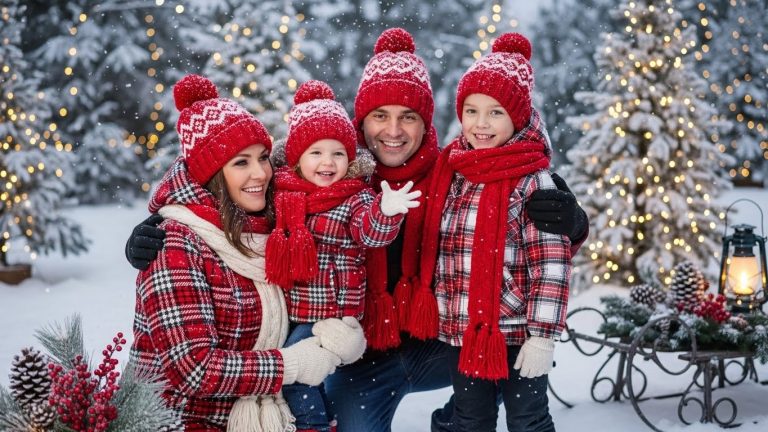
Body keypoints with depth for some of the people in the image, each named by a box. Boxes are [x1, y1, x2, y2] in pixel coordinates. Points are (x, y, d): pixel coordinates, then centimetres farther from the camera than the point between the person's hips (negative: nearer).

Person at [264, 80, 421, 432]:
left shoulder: (356, 199, -7)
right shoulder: (280, 190, 5)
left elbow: (370, 232, -26)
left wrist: (385, 213, -47)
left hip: (329, 314, -5)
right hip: (281, 311, 5)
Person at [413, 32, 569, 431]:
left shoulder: (532, 181, -13)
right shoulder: (450, 172, 4)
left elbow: (552, 263, -15)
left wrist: (543, 335, -16)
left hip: (517, 334, -6)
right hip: (461, 332, 6)